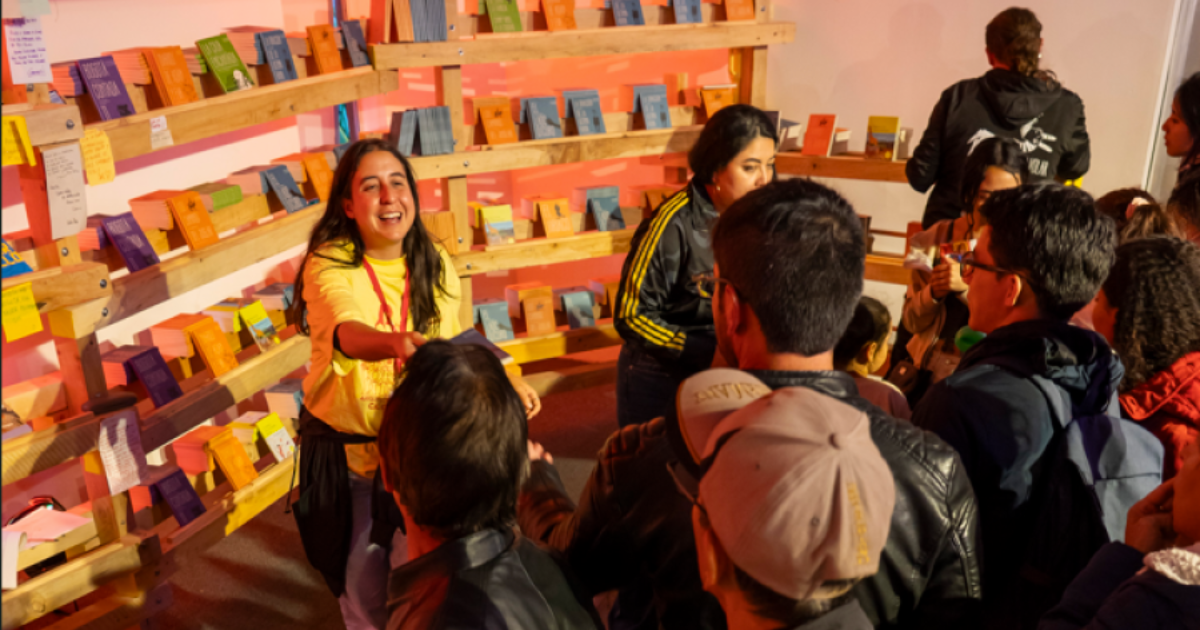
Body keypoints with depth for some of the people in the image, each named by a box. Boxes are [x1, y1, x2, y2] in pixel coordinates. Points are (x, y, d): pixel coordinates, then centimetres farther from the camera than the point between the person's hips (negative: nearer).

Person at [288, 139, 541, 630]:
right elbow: (346, 331, -42)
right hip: (346, 447, -2)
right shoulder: (329, 266, -21)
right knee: (363, 577, 16)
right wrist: (395, 342, -62)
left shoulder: (434, 265, -8)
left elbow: (450, 346, 3)